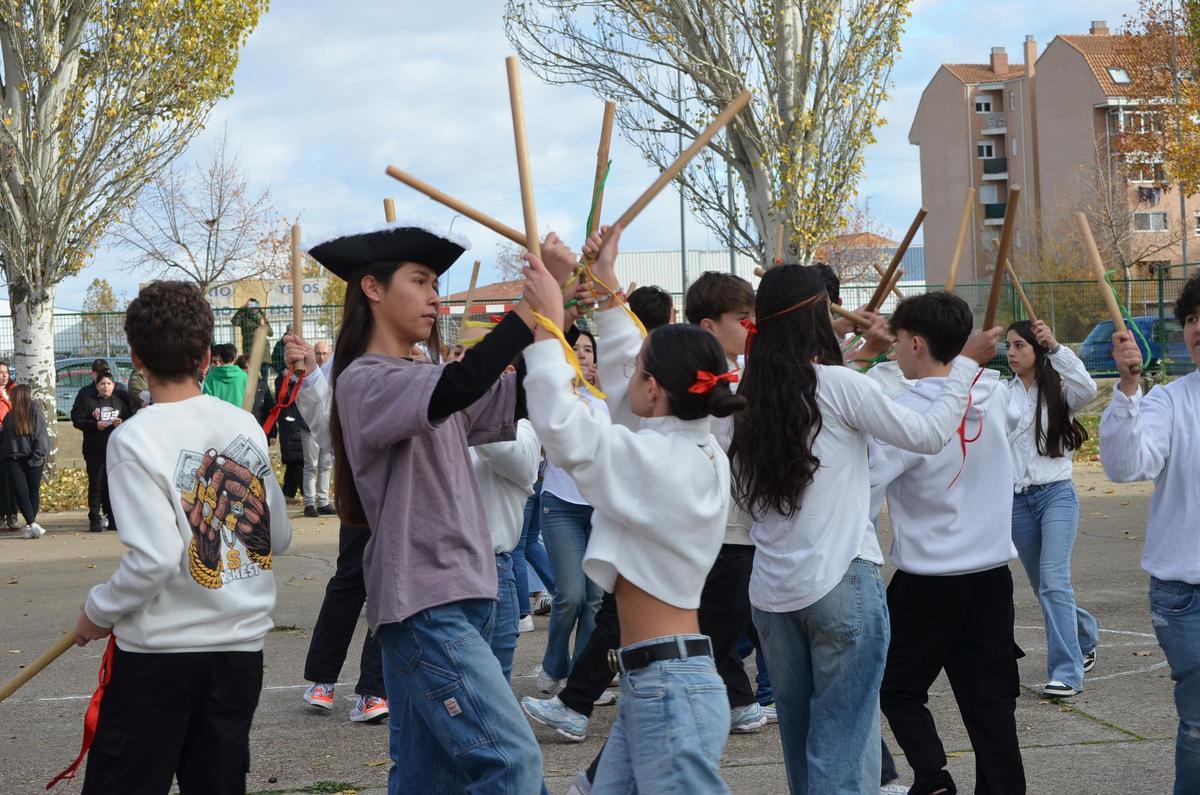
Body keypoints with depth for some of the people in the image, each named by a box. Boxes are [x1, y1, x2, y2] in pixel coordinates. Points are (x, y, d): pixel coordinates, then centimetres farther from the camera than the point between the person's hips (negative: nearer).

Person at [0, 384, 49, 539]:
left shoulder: (35, 412, -2)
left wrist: (37, 457, -13)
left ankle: (29, 525, 7)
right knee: (20, 491, -8)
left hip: (32, 458, -4)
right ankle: (33, 524, -13)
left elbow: (41, 436, -7)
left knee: (33, 491, 0)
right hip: (13, 459, 4)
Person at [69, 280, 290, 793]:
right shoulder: (245, 426, 2)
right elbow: (279, 537, 8)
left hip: (158, 650, -5)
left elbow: (154, 559, -20)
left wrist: (98, 612, -5)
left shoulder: (135, 439, -14)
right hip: (242, 643, 5)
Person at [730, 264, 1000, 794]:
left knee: (799, 743, 14)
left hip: (772, 592, 6)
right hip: (841, 583, -6)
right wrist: (967, 364, 8)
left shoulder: (749, 397, 6)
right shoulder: (838, 385, -9)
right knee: (842, 748, -4)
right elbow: (928, 435, -3)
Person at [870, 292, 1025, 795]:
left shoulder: (908, 411, -16)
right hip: (993, 574, 5)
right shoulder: (994, 396, -1)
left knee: (899, 686, 12)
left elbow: (866, 490, -17)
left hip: (927, 579, -5)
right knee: (990, 698, 9)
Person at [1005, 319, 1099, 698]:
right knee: (1044, 585, 15)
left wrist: (1055, 347, -30)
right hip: (1016, 498, 4)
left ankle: (1065, 674, -18)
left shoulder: (1059, 390, -3)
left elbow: (1087, 387, -24)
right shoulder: (1003, 393, 6)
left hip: (1056, 493, -4)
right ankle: (1085, 635, 42)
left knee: (1053, 582, -18)